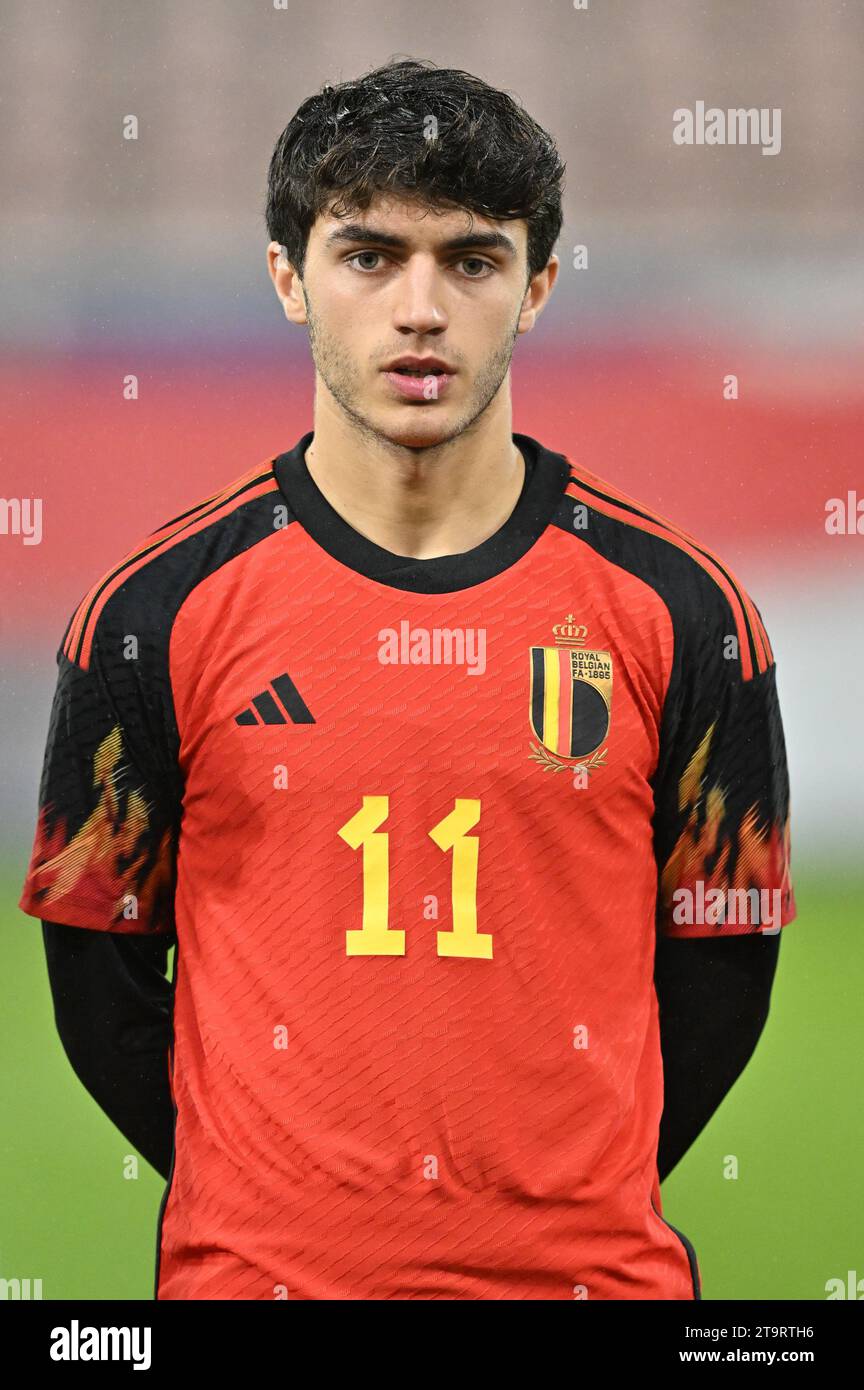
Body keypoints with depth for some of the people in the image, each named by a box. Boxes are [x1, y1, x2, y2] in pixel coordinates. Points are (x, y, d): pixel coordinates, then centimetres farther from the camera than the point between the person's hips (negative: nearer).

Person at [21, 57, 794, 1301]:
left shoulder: (680, 611, -1)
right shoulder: (159, 610, -3)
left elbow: (717, 966, 5)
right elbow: (100, 975, 2)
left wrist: (579, 1197, 1)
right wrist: (263, 1201, -1)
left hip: (591, 1267, 1)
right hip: (255, 1268, 0)